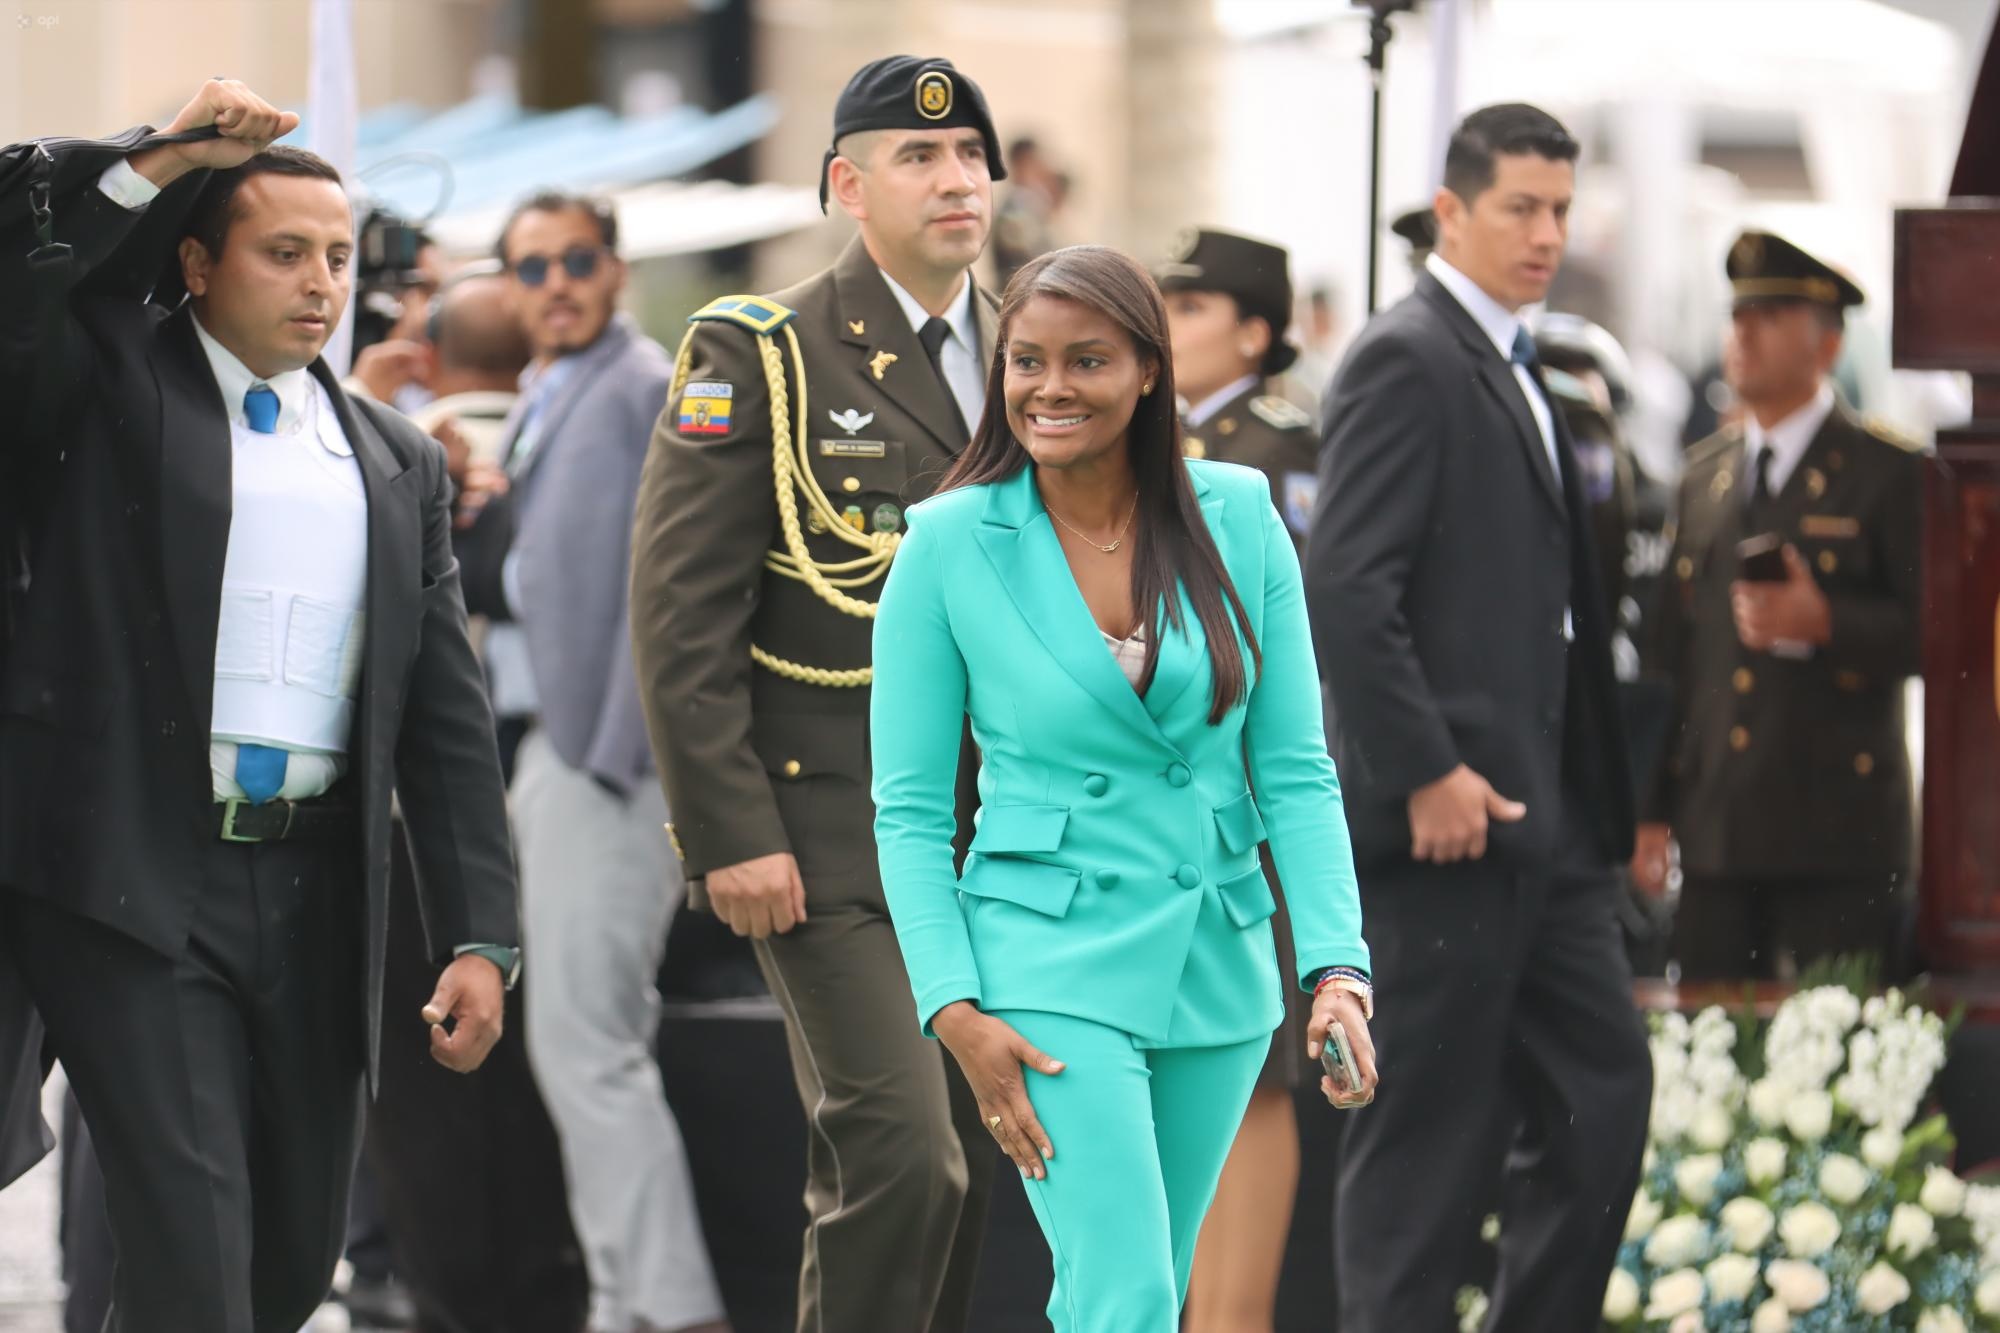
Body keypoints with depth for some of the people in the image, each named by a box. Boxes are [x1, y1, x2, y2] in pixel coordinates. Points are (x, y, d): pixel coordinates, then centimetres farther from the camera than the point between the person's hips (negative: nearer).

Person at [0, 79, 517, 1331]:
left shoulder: (400, 465, 15)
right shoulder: (109, 384, 5)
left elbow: (449, 719, 13)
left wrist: (480, 937, 6)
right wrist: (161, 161, -16)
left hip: (315, 894, 5)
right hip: (133, 881, -5)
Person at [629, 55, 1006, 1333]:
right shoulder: (762, 357, -4)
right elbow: (681, 614, -8)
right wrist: (732, 834, -14)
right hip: (835, 841, -5)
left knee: (983, 1169, 6)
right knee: (900, 1158, -15)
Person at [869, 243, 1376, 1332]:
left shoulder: (1238, 519, -1)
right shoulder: (949, 544, -6)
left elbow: (1295, 771, 2)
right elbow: (908, 807, -2)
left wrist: (1336, 965, -9)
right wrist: (956, 1012, -11)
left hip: (1218, 960, 3)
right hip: (1051, 964, -3)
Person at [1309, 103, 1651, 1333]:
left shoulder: (1518, 371, 18)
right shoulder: (1407, 360, -11)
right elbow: (1345, 588, -19)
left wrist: (1600, 802, 14)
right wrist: (1428, 774, -21)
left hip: (1544, 824, 9)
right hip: (1452, 818, -9)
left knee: (1605, 1094, 9)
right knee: (1428, 1134, -4)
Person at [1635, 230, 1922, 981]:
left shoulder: (1888, 474, 1)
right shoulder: (1703, 475, 17)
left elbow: (1934, 630, -6)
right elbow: (1671, 651, 16)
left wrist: (1823, 622, -21)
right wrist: (1652, 810, 12)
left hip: (1838, 835, -5)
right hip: (1717, 832, 5)